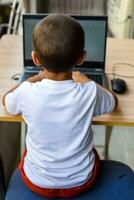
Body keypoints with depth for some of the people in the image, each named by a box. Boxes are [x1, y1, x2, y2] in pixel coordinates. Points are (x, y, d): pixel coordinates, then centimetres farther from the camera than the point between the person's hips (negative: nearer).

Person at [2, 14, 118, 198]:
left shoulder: (27, 93, -25)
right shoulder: (90, 92, -24)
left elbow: (6, 101, 2)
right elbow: (114, 102, 2)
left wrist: (39, 77, 10)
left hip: (37, 182, 0)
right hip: (81, 181, 1)